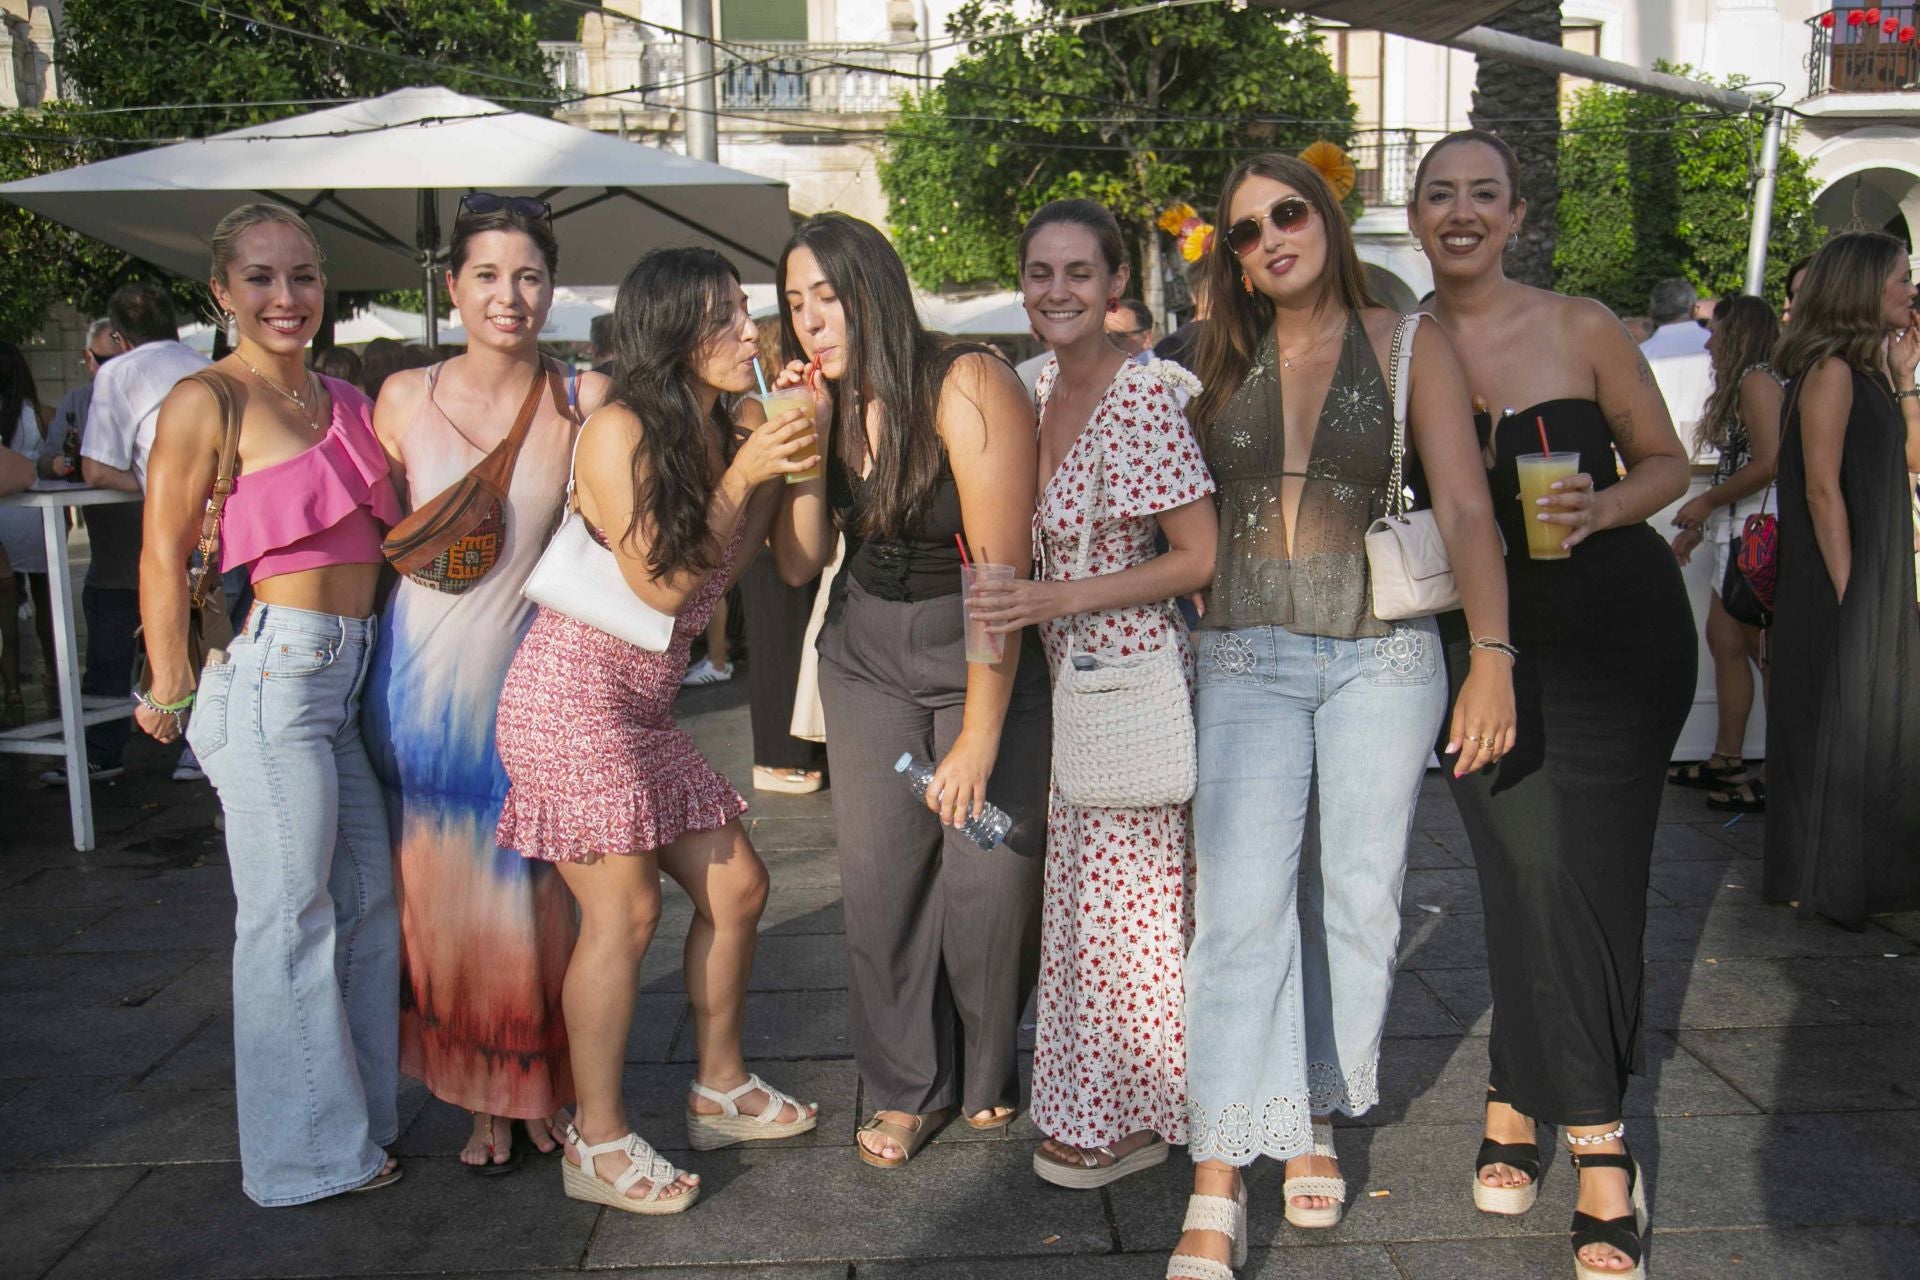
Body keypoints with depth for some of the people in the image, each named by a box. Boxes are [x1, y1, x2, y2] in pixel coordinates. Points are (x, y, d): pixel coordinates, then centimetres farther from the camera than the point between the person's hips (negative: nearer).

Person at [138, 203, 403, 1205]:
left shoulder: (347, 404, 14)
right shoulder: (205, 402, -6)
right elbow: (164, 554, -6)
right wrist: (169, 692, -6)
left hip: (353, 670, 7)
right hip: (270, 666, -7)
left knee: (368, 898, 13)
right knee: (290, 915, 1)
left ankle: (363, 1119, 28)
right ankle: (306, 1153, 15)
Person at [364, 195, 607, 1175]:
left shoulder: (582, 403, -4)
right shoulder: (404, 399, 0)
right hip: (425, 677, 1)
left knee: (536, 892, 8)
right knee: (447, 896, 9)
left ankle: (545, 1090, 28)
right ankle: (483, 1098, 26)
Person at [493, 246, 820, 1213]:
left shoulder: (723, 433, 8)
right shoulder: (621, 430, -14)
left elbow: (727, 565, 10)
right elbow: (661, 584, -15)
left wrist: (780, 463, 3)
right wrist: (740, 477, -15)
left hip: (644, 707, 8)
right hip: (572, 691, -8)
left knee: (735, 886, 9)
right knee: (624, 910, -8)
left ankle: (721, 1091, 25)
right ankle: (598, 1142, 6)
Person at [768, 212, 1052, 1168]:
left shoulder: (967, 387, -21)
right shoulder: (832, 404, -1)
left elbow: (1002, 570, -23)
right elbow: (799, 565, -3)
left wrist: (978, 738, -23)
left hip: (985, 652, -5)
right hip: (868, 651, 5)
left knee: (989, 868, -7)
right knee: (878, 866, -1)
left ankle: (987, 1077, 18)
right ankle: (905, 1089, 16)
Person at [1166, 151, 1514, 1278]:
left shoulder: (1408, 345, 2)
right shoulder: (1223, 364, 9)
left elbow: (1466, 509, -4)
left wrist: (1493, 657, -12)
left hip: (1383, 657, 0)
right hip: (1249, 661, 1)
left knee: (1358, 900, 7)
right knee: (1242, 903, -8)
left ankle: (1315, 1120, 27)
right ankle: (1219, 1183, -4)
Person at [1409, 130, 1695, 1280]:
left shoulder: (1580, 327, -3)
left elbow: (1667, 460, 4)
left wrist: (1601, 508, -15)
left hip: (1618, 626, -1)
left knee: (1589, 876, -2)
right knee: (1530, 878, -1)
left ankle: (1520, 1100, 17)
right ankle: (1598, 1141, 15)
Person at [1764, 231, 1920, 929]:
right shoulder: (1831, 370, -14)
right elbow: (1823, 490, -18)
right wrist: (1846, 590, -20)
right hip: (1844, 579, -9)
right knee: (1837, 723, -1)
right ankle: (1826, 881, 10)